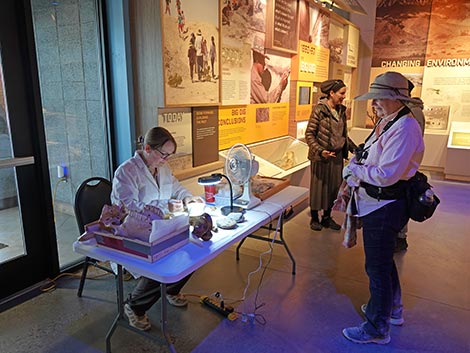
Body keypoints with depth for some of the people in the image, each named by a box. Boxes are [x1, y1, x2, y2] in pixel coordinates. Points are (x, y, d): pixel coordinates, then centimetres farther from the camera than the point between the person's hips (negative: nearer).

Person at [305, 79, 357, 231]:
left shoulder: (341, 110, 6)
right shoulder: (319, 110, -13)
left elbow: (344, 134, 15)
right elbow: (309, 134, -13)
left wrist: (353, 147, 4)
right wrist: (320, 151, -24)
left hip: (337, 155, 6)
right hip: (321, 156, -6)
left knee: (333, 187, 13)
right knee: (318, 186, 7)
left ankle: (327, 217, 29)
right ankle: (314, 218, 23)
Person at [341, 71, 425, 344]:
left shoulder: (404, 128, -23)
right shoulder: (388, 122, 9)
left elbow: (386, 175, -29)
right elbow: (369, 159, 14)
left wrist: (355, 170, -14)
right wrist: (356, 167, -5)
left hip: (384, 207, -10)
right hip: (376, 204, 10)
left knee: (378, 267, 4)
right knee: (383, 261, 25)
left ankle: (378, 328, 23)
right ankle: (392, 309, 47)